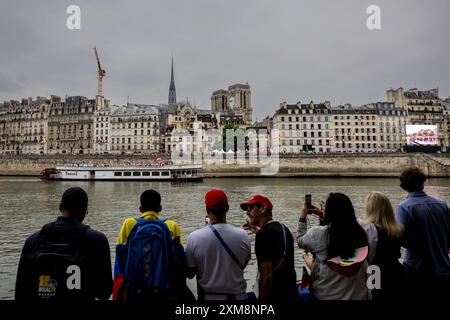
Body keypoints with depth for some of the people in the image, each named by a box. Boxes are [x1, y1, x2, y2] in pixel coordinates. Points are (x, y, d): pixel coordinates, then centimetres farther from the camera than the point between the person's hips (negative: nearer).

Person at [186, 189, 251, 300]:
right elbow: (243, 265, 0)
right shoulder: (242, 236, -16)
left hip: (208, 296, 0)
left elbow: (190, 273, -5)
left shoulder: (194, 237, -19)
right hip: (237, 295, 1)